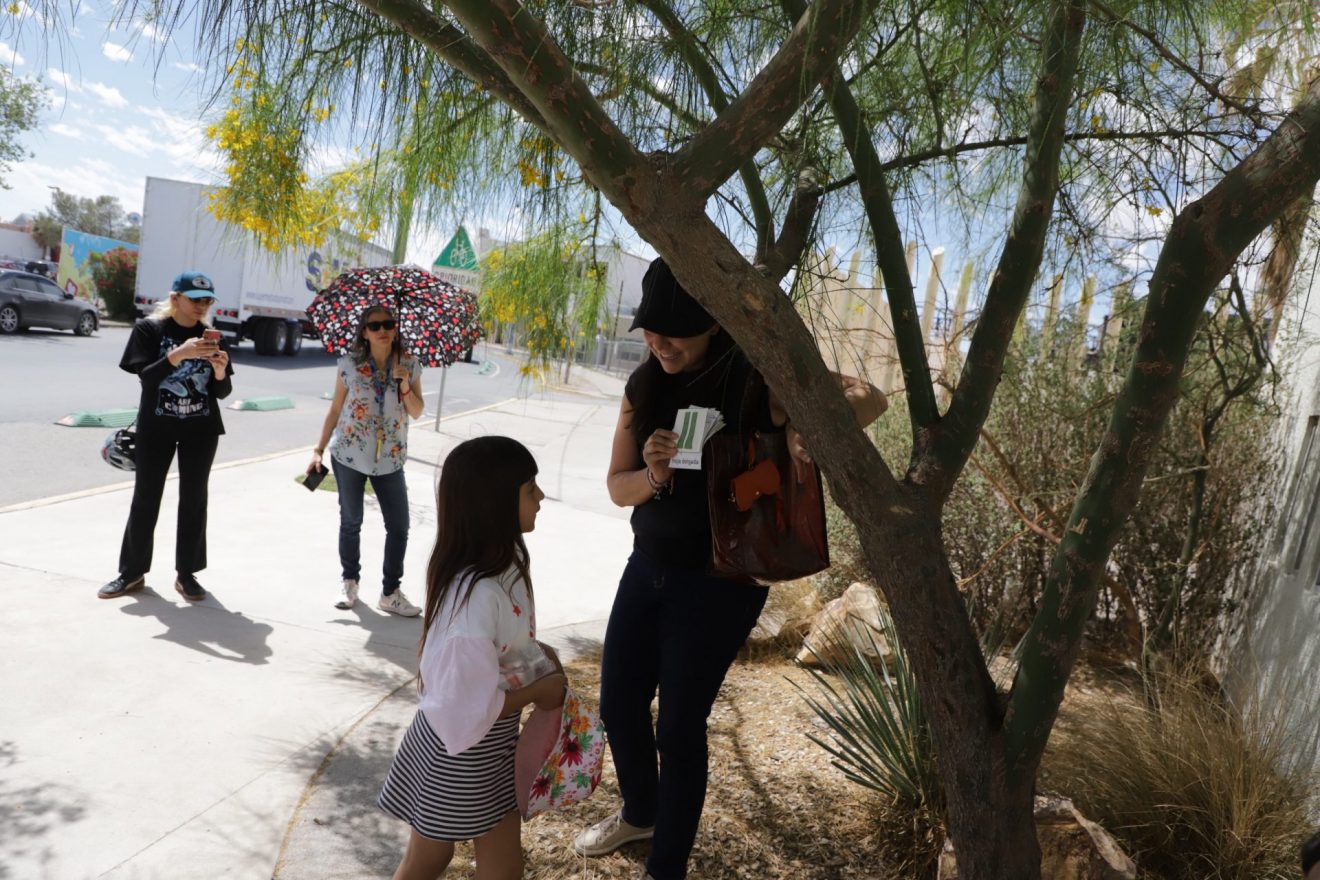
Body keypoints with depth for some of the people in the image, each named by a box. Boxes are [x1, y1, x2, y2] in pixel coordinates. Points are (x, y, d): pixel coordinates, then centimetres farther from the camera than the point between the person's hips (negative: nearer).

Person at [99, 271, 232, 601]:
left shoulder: (210, 336, 5)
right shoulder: (149, 328, -3)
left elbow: (222, 392, 3)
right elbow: (146, 377, -15)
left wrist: (220, 371, -18)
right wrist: (179, 354, -29)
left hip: (201, 429, 2)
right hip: (156, 428, -2)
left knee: (193, 500, 6)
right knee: (145, 499, 5)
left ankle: (186, 573, 15)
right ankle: (132, 572, 19)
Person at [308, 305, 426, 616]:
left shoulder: (409, 366, -1)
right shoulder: (349, 364, -3)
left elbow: (416, 413, 0)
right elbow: (335, 410, 3)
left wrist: (404, 385, -16)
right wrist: (319, 450, 1)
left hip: (390, 459, 1)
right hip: (349, 456, -1)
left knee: (399, 526, 1)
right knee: (351, 522, 11)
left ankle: (391, 592, 15)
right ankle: (349, 582, 31)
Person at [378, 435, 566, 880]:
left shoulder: (503, 562, -5)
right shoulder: (478, 594, -34)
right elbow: (469, 707, -29)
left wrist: (538, 657, -3)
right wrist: (538, 691, -16)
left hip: (494, 746, 8)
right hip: (459, 752, -8)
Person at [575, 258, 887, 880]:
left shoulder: (756, 380, -18)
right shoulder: (644, 385, -2)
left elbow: (868, 398, -18)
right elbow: (617, 486, 0)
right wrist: (652, 476, -23)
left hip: (720, 581, -6)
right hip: (648, 568, 6)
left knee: (679, 726, 2)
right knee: (618, 705, 16)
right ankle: (640, 813, 46)